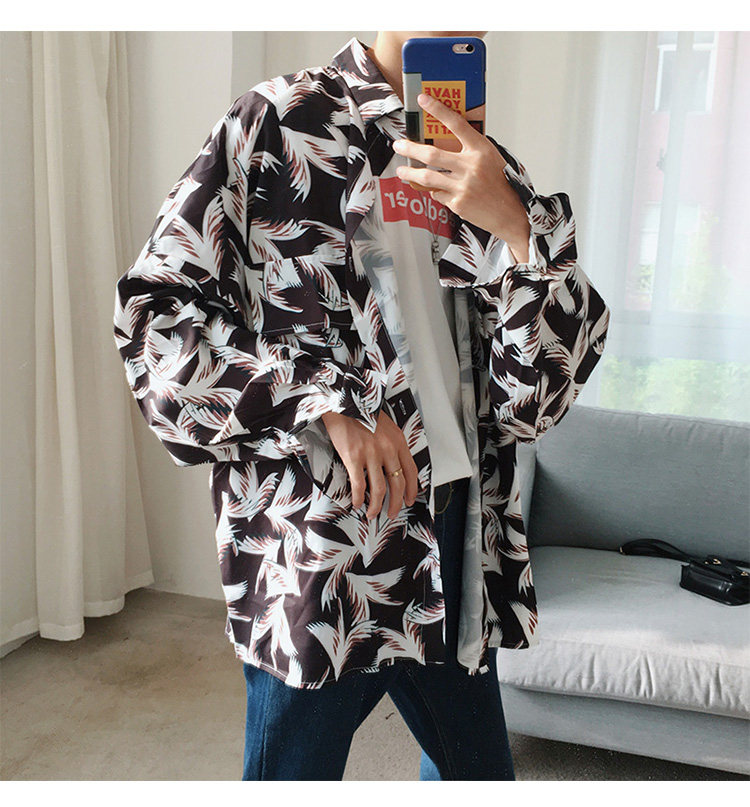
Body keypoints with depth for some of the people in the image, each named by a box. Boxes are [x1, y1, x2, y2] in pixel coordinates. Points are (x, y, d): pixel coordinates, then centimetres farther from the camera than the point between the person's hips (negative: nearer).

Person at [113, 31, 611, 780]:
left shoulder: (482, 168, 9)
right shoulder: (280, 121, -3)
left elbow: (532, 400, 2)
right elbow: (153, 307, -7)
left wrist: (517, 231, -14)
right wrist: (321, 400, -16)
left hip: (456, 541, 5)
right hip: (318, 551, -4)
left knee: (479, 770, 22)